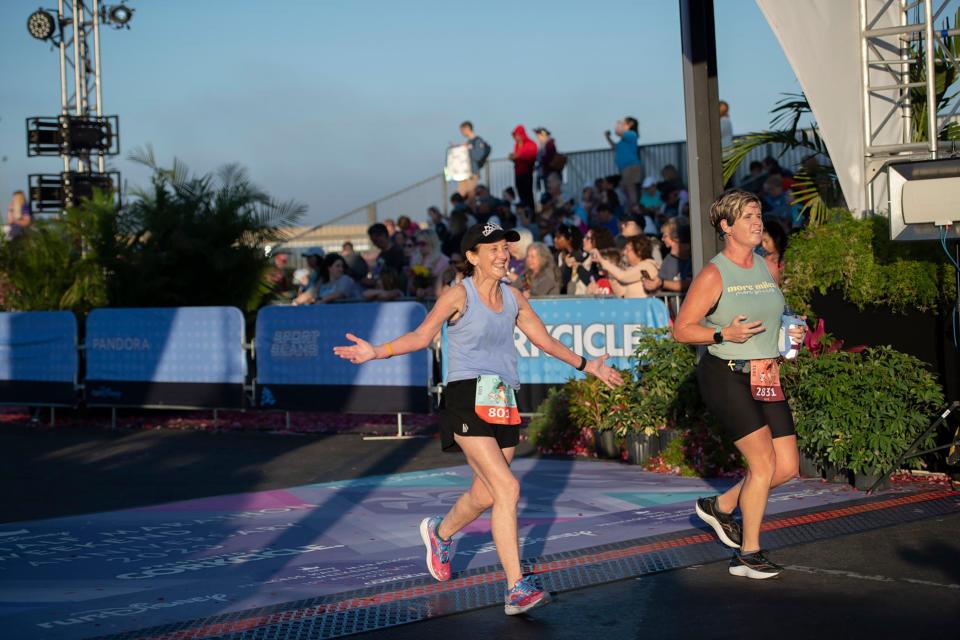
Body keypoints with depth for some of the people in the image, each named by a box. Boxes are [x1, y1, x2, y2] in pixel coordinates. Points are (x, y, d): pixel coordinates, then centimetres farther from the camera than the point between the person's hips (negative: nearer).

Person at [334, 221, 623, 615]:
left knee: (485, 494, 11)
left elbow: (544, 340, 23)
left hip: (503, 402, 7)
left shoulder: (513, 297, 12)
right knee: (507, 488, -18)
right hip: (468, 400, -7)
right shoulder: (459, 295, -5)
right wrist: (376, 352, -17)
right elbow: (422, 336, -4)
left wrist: (587, 365, 28)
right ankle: (517, 589, -16)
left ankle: (440, 532, 45)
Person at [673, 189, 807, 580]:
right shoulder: (713, 275, -10)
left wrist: (791, 334, 6)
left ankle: (720, 506, 25)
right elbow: (682, 330, -10)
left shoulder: (764, 267, 11)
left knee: (788, 466, 3)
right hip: (726, 376, -7)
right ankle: (748, 554, 2)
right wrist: (725, 334, -23)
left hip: (765, 378, 7)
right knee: (764, 462, -13)